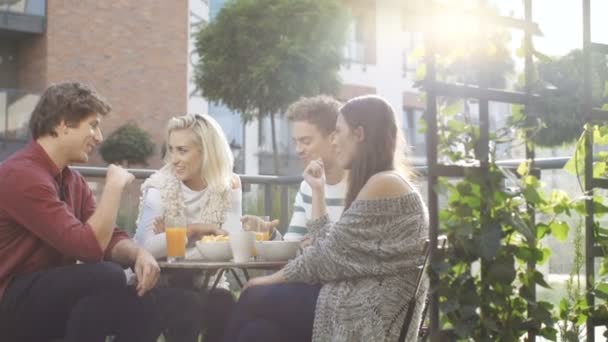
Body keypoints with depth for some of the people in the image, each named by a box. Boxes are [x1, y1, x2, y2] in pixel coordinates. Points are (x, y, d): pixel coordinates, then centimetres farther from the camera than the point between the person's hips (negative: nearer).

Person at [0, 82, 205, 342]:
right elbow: (89, 246, -26)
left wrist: (138, 254, -14)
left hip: (55, 295, 8)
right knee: (107, 275, -37)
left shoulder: (72, 180, 11)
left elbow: (107, 239, 9)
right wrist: (115, 185, -14)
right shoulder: (22, 175, -19)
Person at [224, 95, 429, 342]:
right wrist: (317, 191, 14)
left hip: (369, 318, -9)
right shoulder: (379, 184, 19)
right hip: (363, 309, 9)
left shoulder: (383, 185, -12)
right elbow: (330, 248, 11)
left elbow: (330, 255, -13)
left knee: (253, 299, 0)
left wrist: (273, 279, -1)